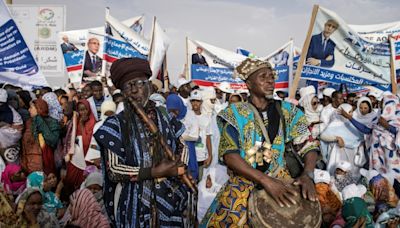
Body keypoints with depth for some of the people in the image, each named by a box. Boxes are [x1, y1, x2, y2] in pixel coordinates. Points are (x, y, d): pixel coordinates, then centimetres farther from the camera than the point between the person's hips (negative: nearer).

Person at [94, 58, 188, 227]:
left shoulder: (165, 117, 2)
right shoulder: (115, 125, -9)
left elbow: (182, 145, 15)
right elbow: (113, 170, -14)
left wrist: (178, 166, -6)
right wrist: (156, 172, -20)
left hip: (169, 199, 4)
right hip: (134, 203, -3)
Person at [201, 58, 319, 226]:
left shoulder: (286, 111, 6)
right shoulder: (235, 113, -3)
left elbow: (308, 144, 3)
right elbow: (228, 154, -13)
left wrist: (308, 174, -17)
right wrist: (265, 180, -23)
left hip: (279, 178, 3)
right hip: (243, 180, -2)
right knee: (232, 219, -18)